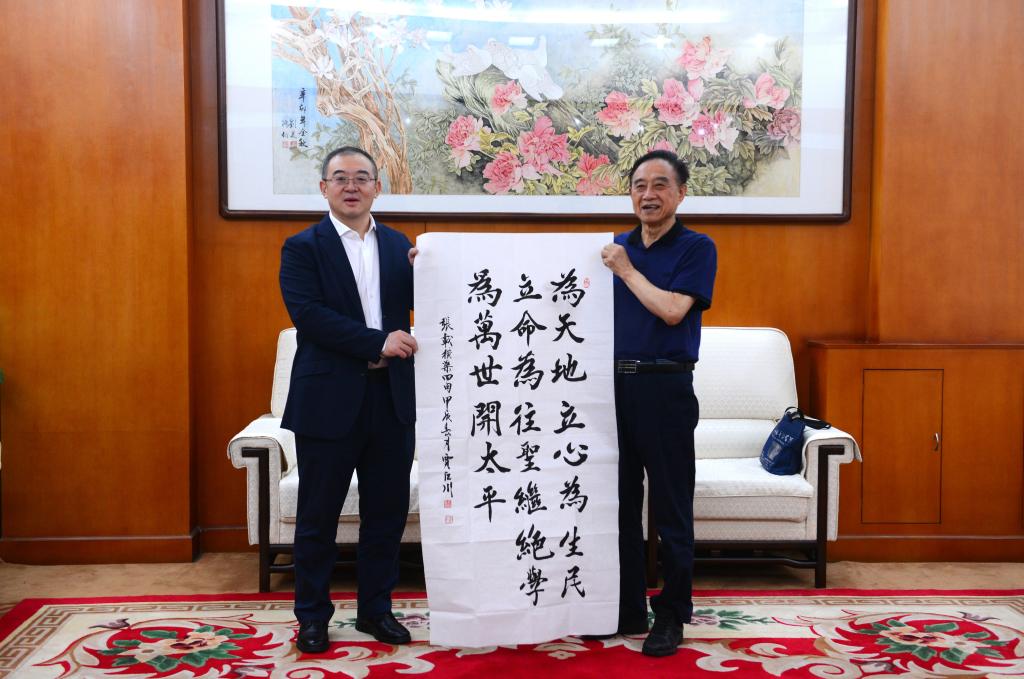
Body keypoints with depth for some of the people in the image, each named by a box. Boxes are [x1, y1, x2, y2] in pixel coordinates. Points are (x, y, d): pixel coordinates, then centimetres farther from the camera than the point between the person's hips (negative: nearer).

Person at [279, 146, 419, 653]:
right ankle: (312, 615, 23)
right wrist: (377, 342, -20)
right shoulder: (302, 248, -3)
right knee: (318, 515, 7)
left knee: (387, 511, 11)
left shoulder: (398, 245, 10)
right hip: (329, 399, -4)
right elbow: (308, 315, -15)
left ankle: (376, 609, 27)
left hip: (391, 398, 4)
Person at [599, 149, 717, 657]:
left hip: (665, 387, -5)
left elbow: (672, 310, -16)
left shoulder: (696, 249, -3)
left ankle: (671, 615, 15)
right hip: (614, 382, 5)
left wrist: (626, 270, -9)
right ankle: (627, 609, 23)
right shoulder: (615, 247, 12)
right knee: (619, 503, 11)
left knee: (670, 509, 2)